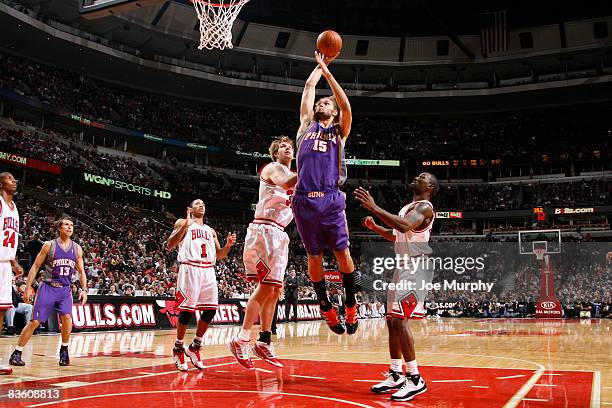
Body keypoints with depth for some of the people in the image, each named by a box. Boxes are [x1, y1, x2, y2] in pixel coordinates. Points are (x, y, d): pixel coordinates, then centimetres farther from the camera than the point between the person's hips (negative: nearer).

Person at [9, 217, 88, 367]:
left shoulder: (77, 248, 6)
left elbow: (81, 271, 12)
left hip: (65, 289, 2)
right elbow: (35, 266, 0)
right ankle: (16, 353, 9)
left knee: (67, 317, -19)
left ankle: (64, 350, 0)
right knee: (34, 321, -5)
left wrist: (84, 289, 1)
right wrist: (28, 287, -7)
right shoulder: (49, 245, -3)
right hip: (48, 287, -2)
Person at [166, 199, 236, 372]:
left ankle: (194, 347, 14)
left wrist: (228, 245, 2)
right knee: (187, 310, -8)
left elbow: (220, 255, 23)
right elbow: (169, 246, -4)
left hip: (208, 270, 6)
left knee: (211, 310, -1)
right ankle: (178, 349, 8)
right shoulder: (182, 223, 10)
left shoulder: (210, 230, 27)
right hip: (190, 268, -6)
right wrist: (184, 227, -16)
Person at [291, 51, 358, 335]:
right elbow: (309, 88, 20)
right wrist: (319, 66, 31)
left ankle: (351, 306, 15)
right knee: (314, 257, 6)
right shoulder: (306, 126, 19)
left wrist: (327, 71, 4)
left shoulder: (339, 131, 15)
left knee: (342, 253, 0)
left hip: (331, 200, -1)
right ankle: (326, 307, 20)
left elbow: (345, 105, 0)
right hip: (304, 200, 2)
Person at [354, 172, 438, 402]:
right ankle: (395, 375, 18)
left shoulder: (424, 207, -12)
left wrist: (374, 207, -31)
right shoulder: (409, 207, 20)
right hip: (404, 267, 10)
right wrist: (375, 227, 14)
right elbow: (397, 236, 29)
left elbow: (404, 226, -32)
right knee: (392, 320, 10)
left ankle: (415, 379, -12)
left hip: (416, 268, -10)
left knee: (399, 320, -18)